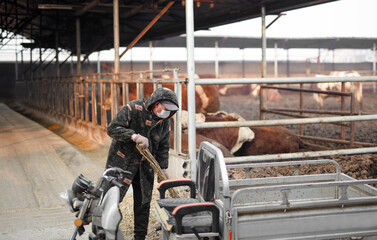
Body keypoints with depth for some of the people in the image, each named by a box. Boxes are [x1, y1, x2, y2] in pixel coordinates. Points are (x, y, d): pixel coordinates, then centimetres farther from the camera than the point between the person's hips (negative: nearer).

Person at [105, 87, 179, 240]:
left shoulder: (165, 122, 1)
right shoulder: (133, 109, -17)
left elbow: (163, 148, 10)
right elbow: (112, 129, -22)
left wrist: (163, 169, 2)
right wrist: (134, 136, -33)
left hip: (145, 166, 5)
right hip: (121, 163, -5)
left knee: (143, 203, 8)